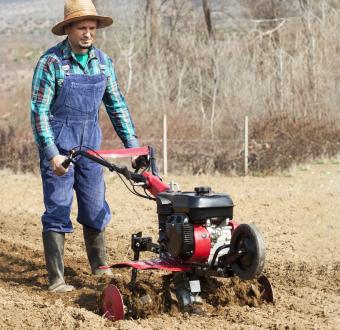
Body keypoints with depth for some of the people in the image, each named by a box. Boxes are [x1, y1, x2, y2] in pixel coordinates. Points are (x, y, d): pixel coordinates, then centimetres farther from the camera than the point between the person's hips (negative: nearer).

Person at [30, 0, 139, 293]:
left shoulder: (103, 61, 3)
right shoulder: (51, 62, -13)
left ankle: (100, 267, 27)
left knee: (95, 208, 11)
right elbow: (39, 110, -14)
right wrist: (52, 154, -20)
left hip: (90, 141, 5)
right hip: (58, 142, -5)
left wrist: (132, 143, 6)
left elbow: (116, 104, 11)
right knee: (58, 210, -4)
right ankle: (56, 279, 0)